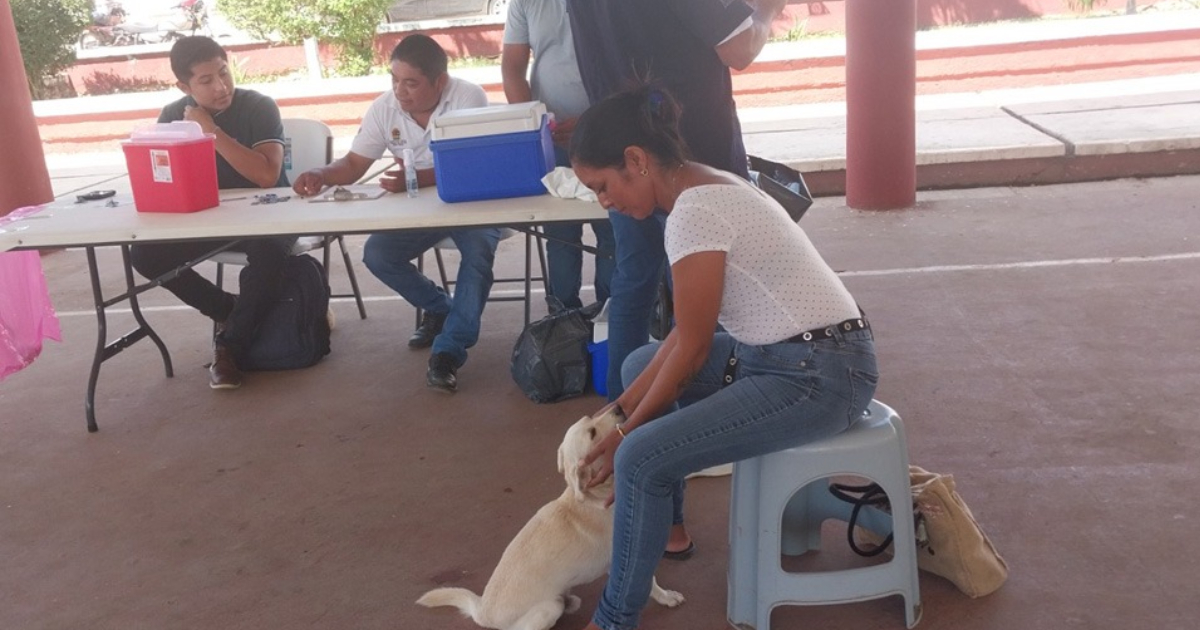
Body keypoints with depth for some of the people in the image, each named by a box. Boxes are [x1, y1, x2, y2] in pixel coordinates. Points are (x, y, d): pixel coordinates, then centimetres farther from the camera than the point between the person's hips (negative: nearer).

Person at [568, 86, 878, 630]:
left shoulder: (693, 211, -21)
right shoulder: (703, 189, 8)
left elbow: (692, 348, -15)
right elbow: (686, 335, 10)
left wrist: (625, 435, -4)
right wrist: (621, 409, 9)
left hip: (818, 375, -11)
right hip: (779, 352, 11)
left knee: (642, 458, -18)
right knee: (640, 365, 21)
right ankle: (664, 524, 32)